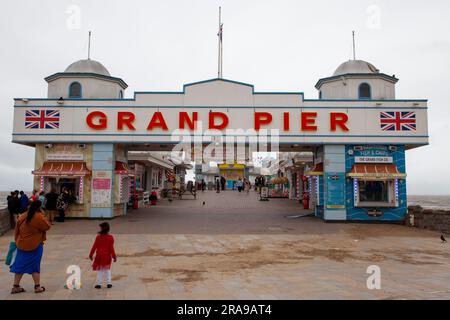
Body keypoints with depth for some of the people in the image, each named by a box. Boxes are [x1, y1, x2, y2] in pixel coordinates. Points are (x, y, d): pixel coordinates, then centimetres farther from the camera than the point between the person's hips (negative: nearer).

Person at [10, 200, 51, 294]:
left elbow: (16, 230, 8)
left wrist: (17, 241, 17)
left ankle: (15, 287, 20)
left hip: (21, 245, 5)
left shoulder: (22, 216, 2)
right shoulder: (38, 217, -18)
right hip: (35, 245, -5)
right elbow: (47, 227, -9)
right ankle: (37, 287, 11)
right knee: (35, 265, 5)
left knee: (20, 264, 14)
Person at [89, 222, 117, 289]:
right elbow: (111, 248, -8)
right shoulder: (110, 237, -8)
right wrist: (114, 256, -2)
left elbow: (94, 246, -2)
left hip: (99, 256, 0)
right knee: (107, 269, 14)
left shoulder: (98, 237, -7)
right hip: (107, 256, 0)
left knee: (100, 270, 10)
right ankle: (108, 283, 14)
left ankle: (99, 284, 12)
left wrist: (91, 254, 9)